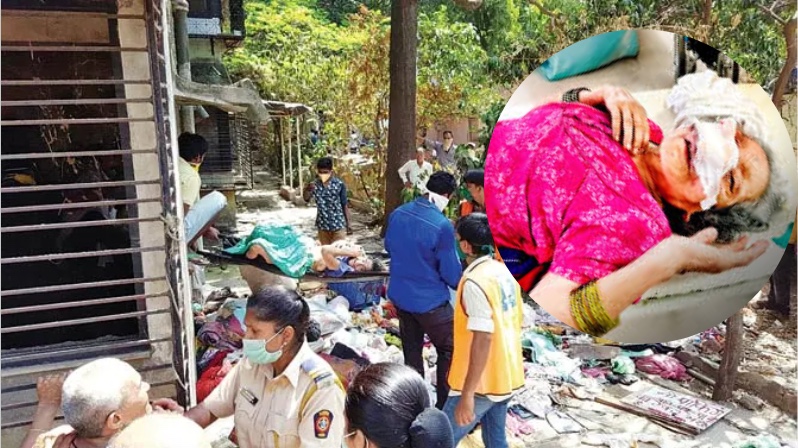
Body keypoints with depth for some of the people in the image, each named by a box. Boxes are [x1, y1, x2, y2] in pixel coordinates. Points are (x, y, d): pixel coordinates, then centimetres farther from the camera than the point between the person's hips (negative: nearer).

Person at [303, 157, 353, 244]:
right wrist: (307, 190, -34)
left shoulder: (339, 184, -9)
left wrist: (348, 224, -3)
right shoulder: (315, 184, -2)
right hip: (322, 225, 3)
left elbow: (344, 205, -4)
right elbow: (306, 199, -13)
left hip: (338, 224, -3)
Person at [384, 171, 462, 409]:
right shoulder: (442, 225, -24)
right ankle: (444, 405, 18)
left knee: (411, 350, 20)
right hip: (430, 300, -6)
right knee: (449, 350, 12)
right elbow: (451, 272, -16)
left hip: (399, 294, 7)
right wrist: (460, 284, 6)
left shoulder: (397, 214, -4)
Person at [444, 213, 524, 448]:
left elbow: (483, 339, -27)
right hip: (506, 375, 9)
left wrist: (467, 394, -25)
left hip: (482, 381, -9)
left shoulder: (474, 282, -23)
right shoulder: (504, 272, 4)